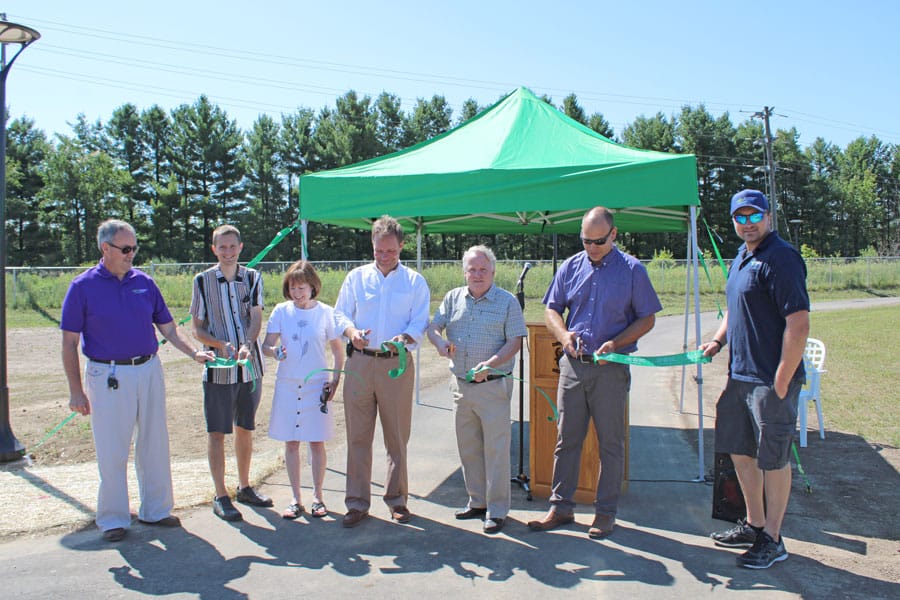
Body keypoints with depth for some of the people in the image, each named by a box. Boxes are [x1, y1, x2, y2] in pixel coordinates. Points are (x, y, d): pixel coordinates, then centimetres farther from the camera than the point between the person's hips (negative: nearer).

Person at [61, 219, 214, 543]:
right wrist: (76, 391, -6)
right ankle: (113, 519, 19)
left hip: (149, 371, 4)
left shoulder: (144, 282, 6)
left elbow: (167, 327, 10)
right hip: (108, 376, -4)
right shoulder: (83, 286, -4)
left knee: (155, 445, 10)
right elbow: (69, 343, -3)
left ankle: (155, 510, 25)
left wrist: (194, 352, -5)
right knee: (112, 451, 3)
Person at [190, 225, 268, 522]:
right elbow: (197, 328, -1)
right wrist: (221, 346, -20)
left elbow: (256, 318, -7)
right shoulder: (203, 281, -2)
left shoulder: (253, 278, 5)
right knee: (217, 432, 1)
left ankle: (244, 487, 28)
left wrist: (247, 345, -26)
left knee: (245, 429, 13)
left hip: (250, 365, 3)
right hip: (218, 368, -3)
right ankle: (220, 496, 11)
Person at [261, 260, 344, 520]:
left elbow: (338, 351, 4)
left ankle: (318, 496, 21)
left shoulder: (325, 312, -2)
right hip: (287, 384, 2)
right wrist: (275, 351, -25)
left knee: (317, 442, 6)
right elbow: (266, 345, -2)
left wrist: (335, 380, -5)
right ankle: (296, 499, 19)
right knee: (291, 443, 7)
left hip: (316, 385, -1)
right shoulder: (281, 311, 1)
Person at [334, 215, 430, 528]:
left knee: (397, 436, 6)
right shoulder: (356, 277, 10)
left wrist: (406, 337, -21)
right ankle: (357, 502, 12)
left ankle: (397, 499, 20)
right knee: (358, 434, 2)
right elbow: (340, 314, 9)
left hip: (397, 364, -1)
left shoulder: (415, 282, 6)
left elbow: (420, 322, 1)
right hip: (360, 362, 1)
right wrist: (352, 331, -14)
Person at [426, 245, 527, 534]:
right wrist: (440, 341, -15)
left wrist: (490, 364, -23)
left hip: (493, 386, -5)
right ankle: (477, 501, 28)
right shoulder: (453, 298, 10)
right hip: (461, 385, 5)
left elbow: (514, 342, -8)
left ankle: (497, 510, 9)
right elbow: (433, 327, 9)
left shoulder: (507, 301, -2)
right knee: (468, 448, 13)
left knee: (496, 448, -1)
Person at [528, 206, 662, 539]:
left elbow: (647, 319, 0)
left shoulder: (632, 269, -2)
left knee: (611, 442, 5)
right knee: (566, 439, 8)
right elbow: (552, 309, 12)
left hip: (611, 368, -3)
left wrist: (616, 343, -15)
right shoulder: (570, 267, 7)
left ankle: (605, 512, 17)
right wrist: (564, 335, -9)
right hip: (573, 364, 3)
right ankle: (560, 507, 18)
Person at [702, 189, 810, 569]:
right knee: (740, 451, 17)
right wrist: (718, 340, 10)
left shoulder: (780, 259, -15)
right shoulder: (741, 258, 13)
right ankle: (754, 524, 33)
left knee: (773, 459, 3)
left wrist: (781, 381, -22)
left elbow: (799, 324, -21)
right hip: (740, 375, 9)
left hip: (771, 380, -9)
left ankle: (772, 540, 17)